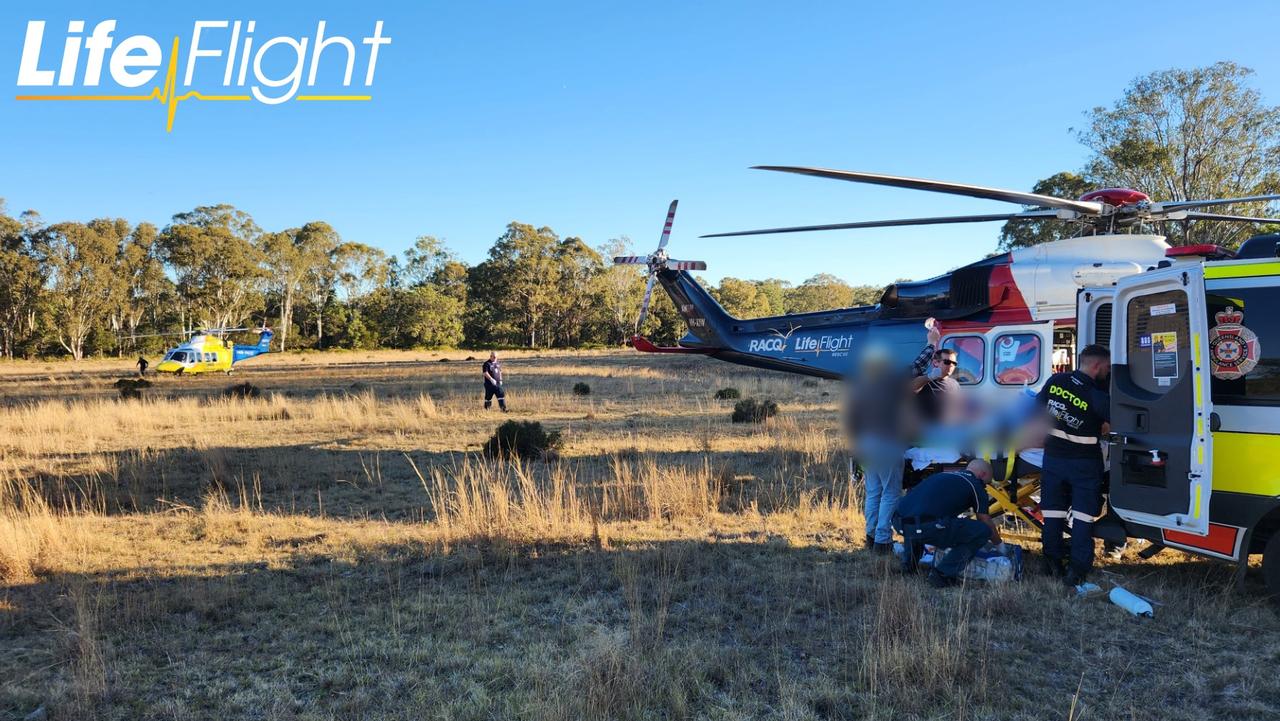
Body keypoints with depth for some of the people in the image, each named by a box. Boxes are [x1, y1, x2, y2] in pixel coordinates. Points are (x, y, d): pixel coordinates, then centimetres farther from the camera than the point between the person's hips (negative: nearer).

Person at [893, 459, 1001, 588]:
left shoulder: (945, 475, 31)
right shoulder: (976, 485, 13)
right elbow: (987, 523, 21)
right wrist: (999, 543, 40)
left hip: (899, 524, 8)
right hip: (927, 527, -8)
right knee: (982, 532, 7)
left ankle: (910, 567, 33)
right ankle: (943, 574, 2)